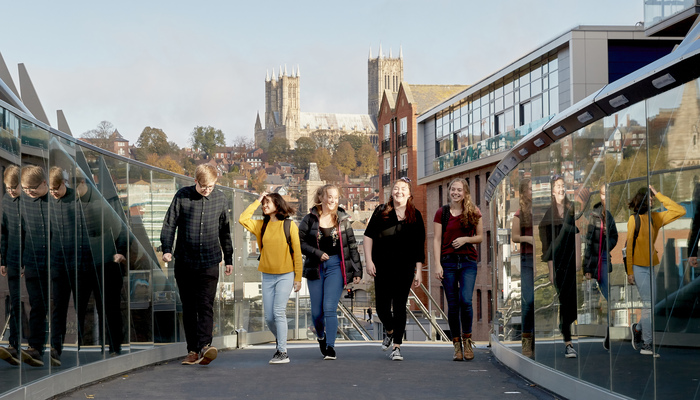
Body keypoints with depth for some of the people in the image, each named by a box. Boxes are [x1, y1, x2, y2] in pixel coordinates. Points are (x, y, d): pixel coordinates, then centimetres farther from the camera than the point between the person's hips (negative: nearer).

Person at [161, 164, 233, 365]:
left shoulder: (220, 200, 7)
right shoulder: (182, 196, 0)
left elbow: (225, 231, 17)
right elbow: (169, 224, -1)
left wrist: (229, 259, 20)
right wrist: (167, 249, -15)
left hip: (209, 262, 0)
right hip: (184, 262, 0)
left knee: (205, 305, -12)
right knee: (188, 307, 5)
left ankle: (205, 345, -23)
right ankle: (193, 351, 10)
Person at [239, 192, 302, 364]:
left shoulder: (289, 225, -2)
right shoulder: (261, 225, 8)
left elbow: (296, 252, 0)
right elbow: (243, 219, -7)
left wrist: (298, 277, -2)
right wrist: (257, 201, 0)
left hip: (285, 275, -4)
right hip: (267, 276, 4)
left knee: (278, 312, -14)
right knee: (269, 317, 3)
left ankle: (283, 352, -11)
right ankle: (280, 341, 29)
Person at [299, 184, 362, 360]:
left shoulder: (342, 219, 3)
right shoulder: (310, 219, 0)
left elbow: (352, 246, 6)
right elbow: (299, 241, 0)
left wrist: (357, 271, 3)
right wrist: (317, 253, -13)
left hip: (336, 266, -1)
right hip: (315, 268, 1)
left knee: (329, 308, -13)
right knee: (316, 312, 7)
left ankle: (330, 347, -9)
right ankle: (321, 336, 36)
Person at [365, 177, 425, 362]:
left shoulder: (415, 216, 5)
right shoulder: (382, 212, 5)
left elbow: (419, 247, 6)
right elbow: (368, 236, 6)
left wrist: (418, 270, 1)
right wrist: (368, 260, -3)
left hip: (405, 269, -1)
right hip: (382, 268, 1)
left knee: (399, 306, -4)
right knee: (382, 308, 4)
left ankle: (396, 347, 2)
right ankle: (390, 331, 35)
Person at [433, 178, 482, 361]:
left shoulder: (473, 213, 6)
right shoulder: (442, 213, 5)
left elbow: (480, 237, 12)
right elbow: (437, 240, 3)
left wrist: (466, 239, -9)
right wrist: (437, 264, -6)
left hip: (468, 262, 0)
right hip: (448, 261, 0)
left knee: (465, 300, -14)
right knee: (453, 305, 1)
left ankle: (467, 339, 7)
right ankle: (457, 345, 8)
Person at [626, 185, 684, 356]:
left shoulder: (655, 217, 10)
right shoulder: (634, 219, -5)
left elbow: (680, 211, 7)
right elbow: (629, 245, -5)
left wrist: (658, 195, 4)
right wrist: (629, 271, -7)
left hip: (651, 266, 6)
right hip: (639, 267, -6)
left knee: (650, 304, 7)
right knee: (648, 304, -8)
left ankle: (638, 329, 31)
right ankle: (647, 345, -3)